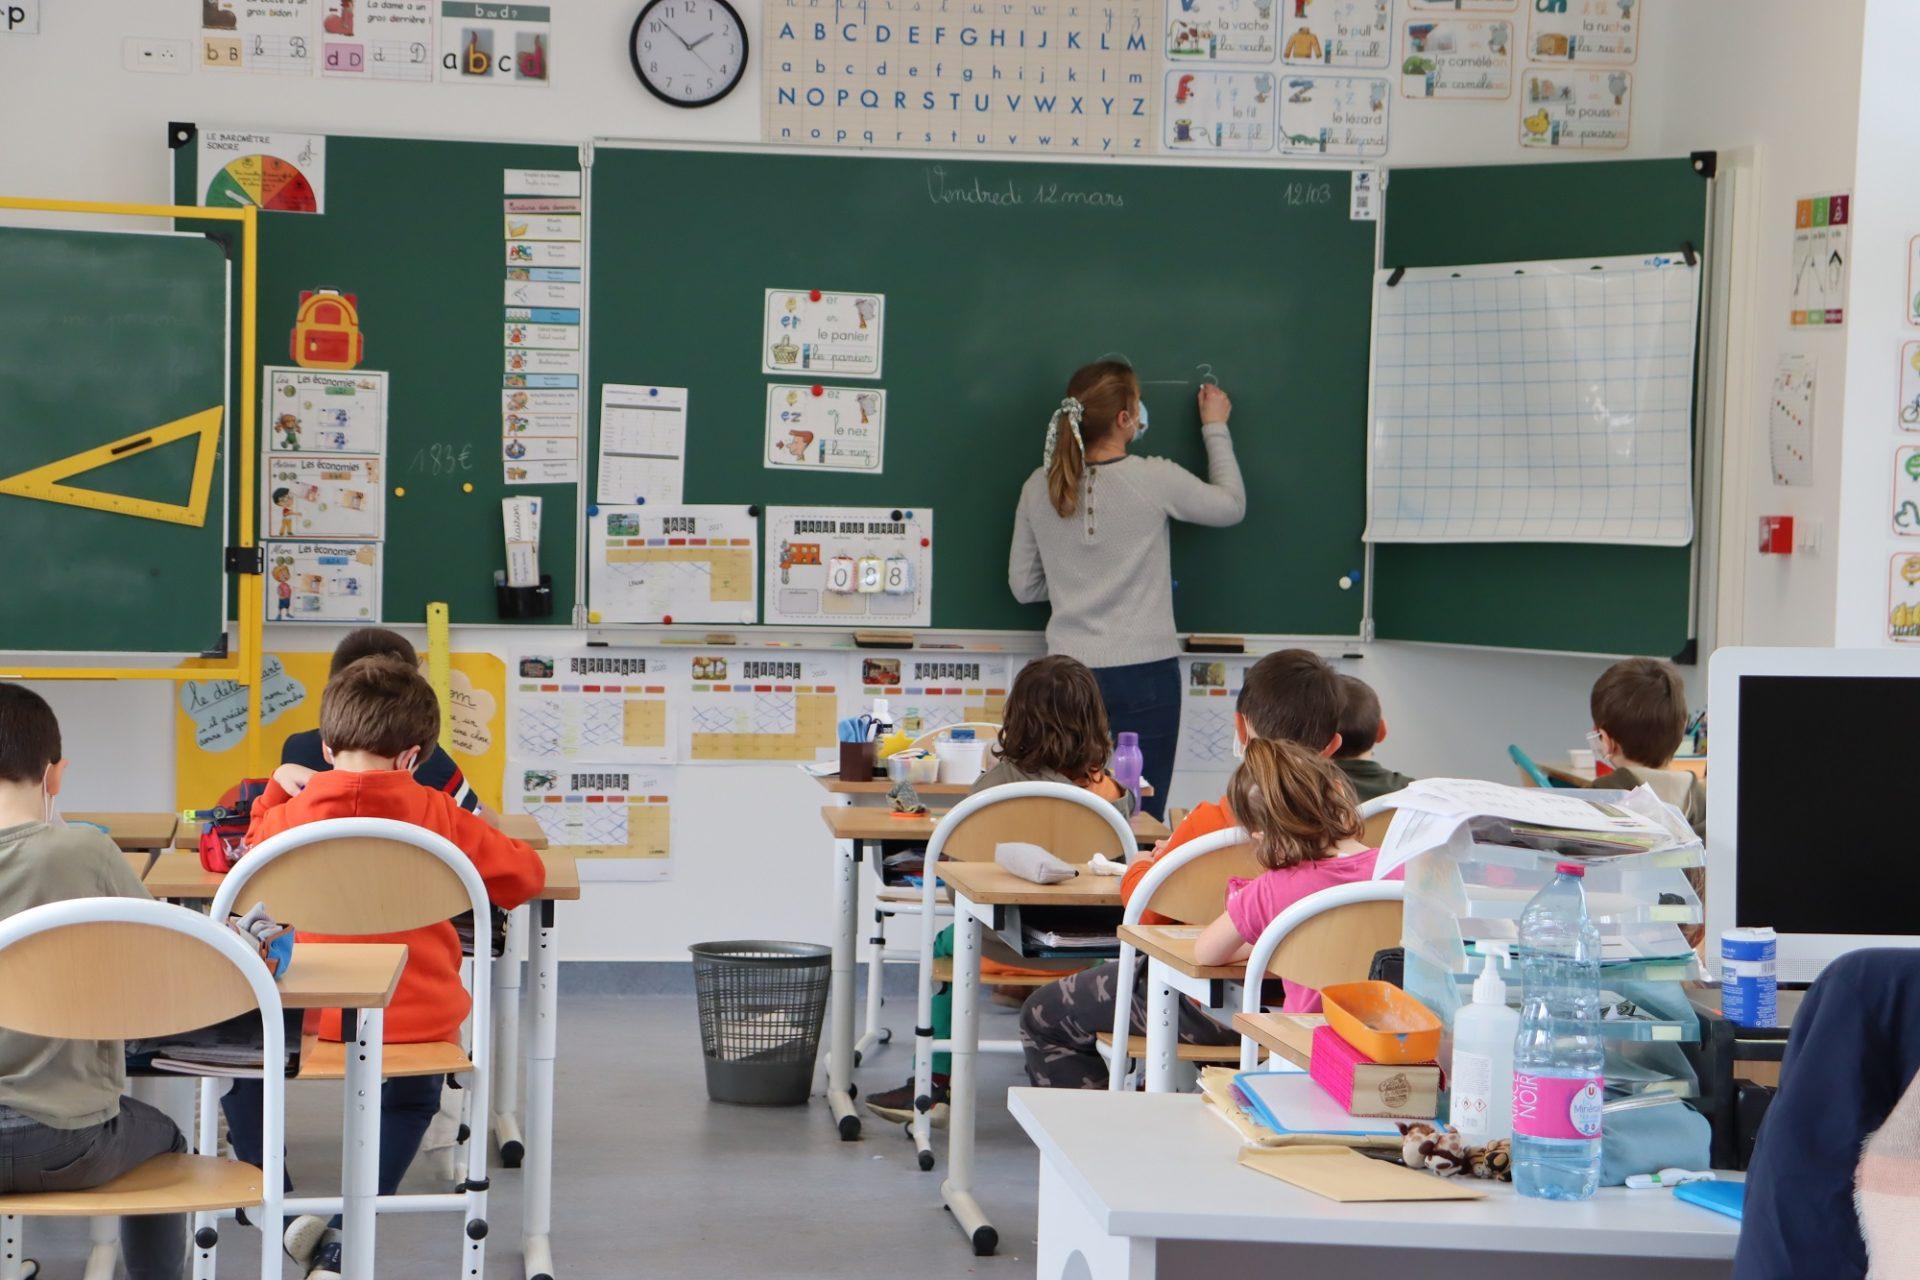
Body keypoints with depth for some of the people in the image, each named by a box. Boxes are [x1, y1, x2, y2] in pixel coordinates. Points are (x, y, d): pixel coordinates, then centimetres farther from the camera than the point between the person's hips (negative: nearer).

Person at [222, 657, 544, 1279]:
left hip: (310, 1018, 0)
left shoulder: (287, 816, -5)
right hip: (420, 1020, 1)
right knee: (411, 1096, 35)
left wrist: (276, 789, 25)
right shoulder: (437, 813, -6)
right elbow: (525, 875, 2)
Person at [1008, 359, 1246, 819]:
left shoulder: (1039, 488, 3)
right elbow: (1231, 505, 10)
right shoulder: (1155, 480, -9)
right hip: (1143, 674, -4)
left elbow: (1023, 586, 12)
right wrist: (1215, 429, 21)